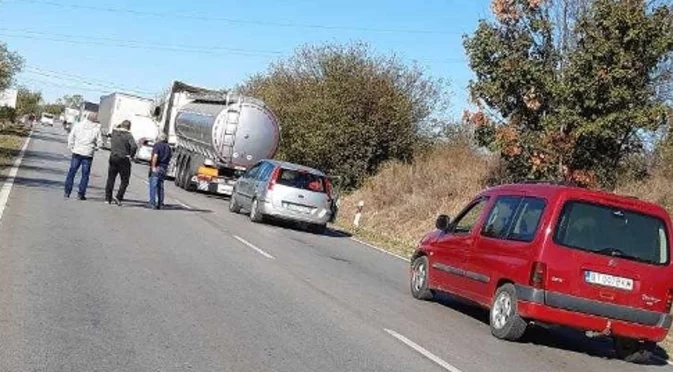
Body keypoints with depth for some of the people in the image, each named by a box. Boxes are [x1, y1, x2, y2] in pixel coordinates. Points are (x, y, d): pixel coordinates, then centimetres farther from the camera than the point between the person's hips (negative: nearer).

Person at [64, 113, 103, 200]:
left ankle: (67, 192, 10)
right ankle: (81, 194, 5)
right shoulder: (97, 129, -4)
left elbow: (70, 137, 2)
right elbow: (100, 143, -3)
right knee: (85, 174, 6)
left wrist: (71, 148, 11)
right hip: (88, 155, -2)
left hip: (76, 153, 2)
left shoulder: (78, 126, 2)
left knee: (72, 172, 10)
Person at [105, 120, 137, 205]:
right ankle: (118, 197, -9)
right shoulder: (128, 135, -11)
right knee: (124, 181, 4)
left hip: (113, 158, 5)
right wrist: (131, 155, -11)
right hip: (123, 160, -5)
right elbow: (134, 146, -25)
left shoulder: (114, 132, 5)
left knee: (110, 179, 11)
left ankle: (108, 198, 11)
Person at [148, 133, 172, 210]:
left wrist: (153, 167, -19)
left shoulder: (157, 145, -5)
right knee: (160, 186, 12)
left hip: (156, 167, -7)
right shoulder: (169, 148, 17)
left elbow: (155, 156, -17)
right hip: (164, 169, 7)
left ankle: (153, 203, -12)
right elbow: (169, 158, 14)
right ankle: (160, 204, 12)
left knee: (153, 185, -5)